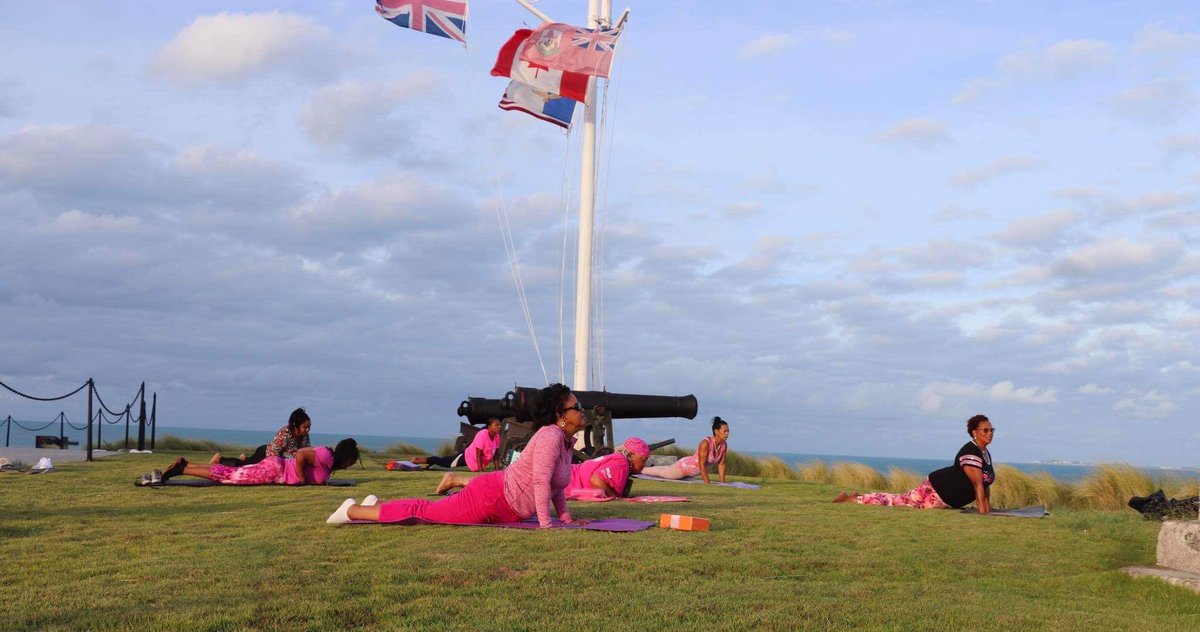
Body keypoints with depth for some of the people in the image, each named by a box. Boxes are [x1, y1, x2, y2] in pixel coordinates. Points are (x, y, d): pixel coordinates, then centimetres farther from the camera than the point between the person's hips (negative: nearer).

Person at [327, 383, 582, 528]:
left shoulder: (566, 440, 12)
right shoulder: (551, 435, -20)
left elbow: (557, 485, 20)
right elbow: (541, 480, -27)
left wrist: (566, 517, 12)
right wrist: (544, 523, -26)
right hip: (492, 495, -9)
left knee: (432, 510, 19)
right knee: (424, 513, -4)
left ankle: (378, 506, 32)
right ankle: (353, 510, 4)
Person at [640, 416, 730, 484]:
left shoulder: (724, 445, -16)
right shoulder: (705, 443, -37)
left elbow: (721, 464, -6)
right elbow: (701, 465, -36)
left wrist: (722, 483, -10)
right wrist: (707, 483, -37)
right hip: (685, 466, -7)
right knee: (661, 472, 18)